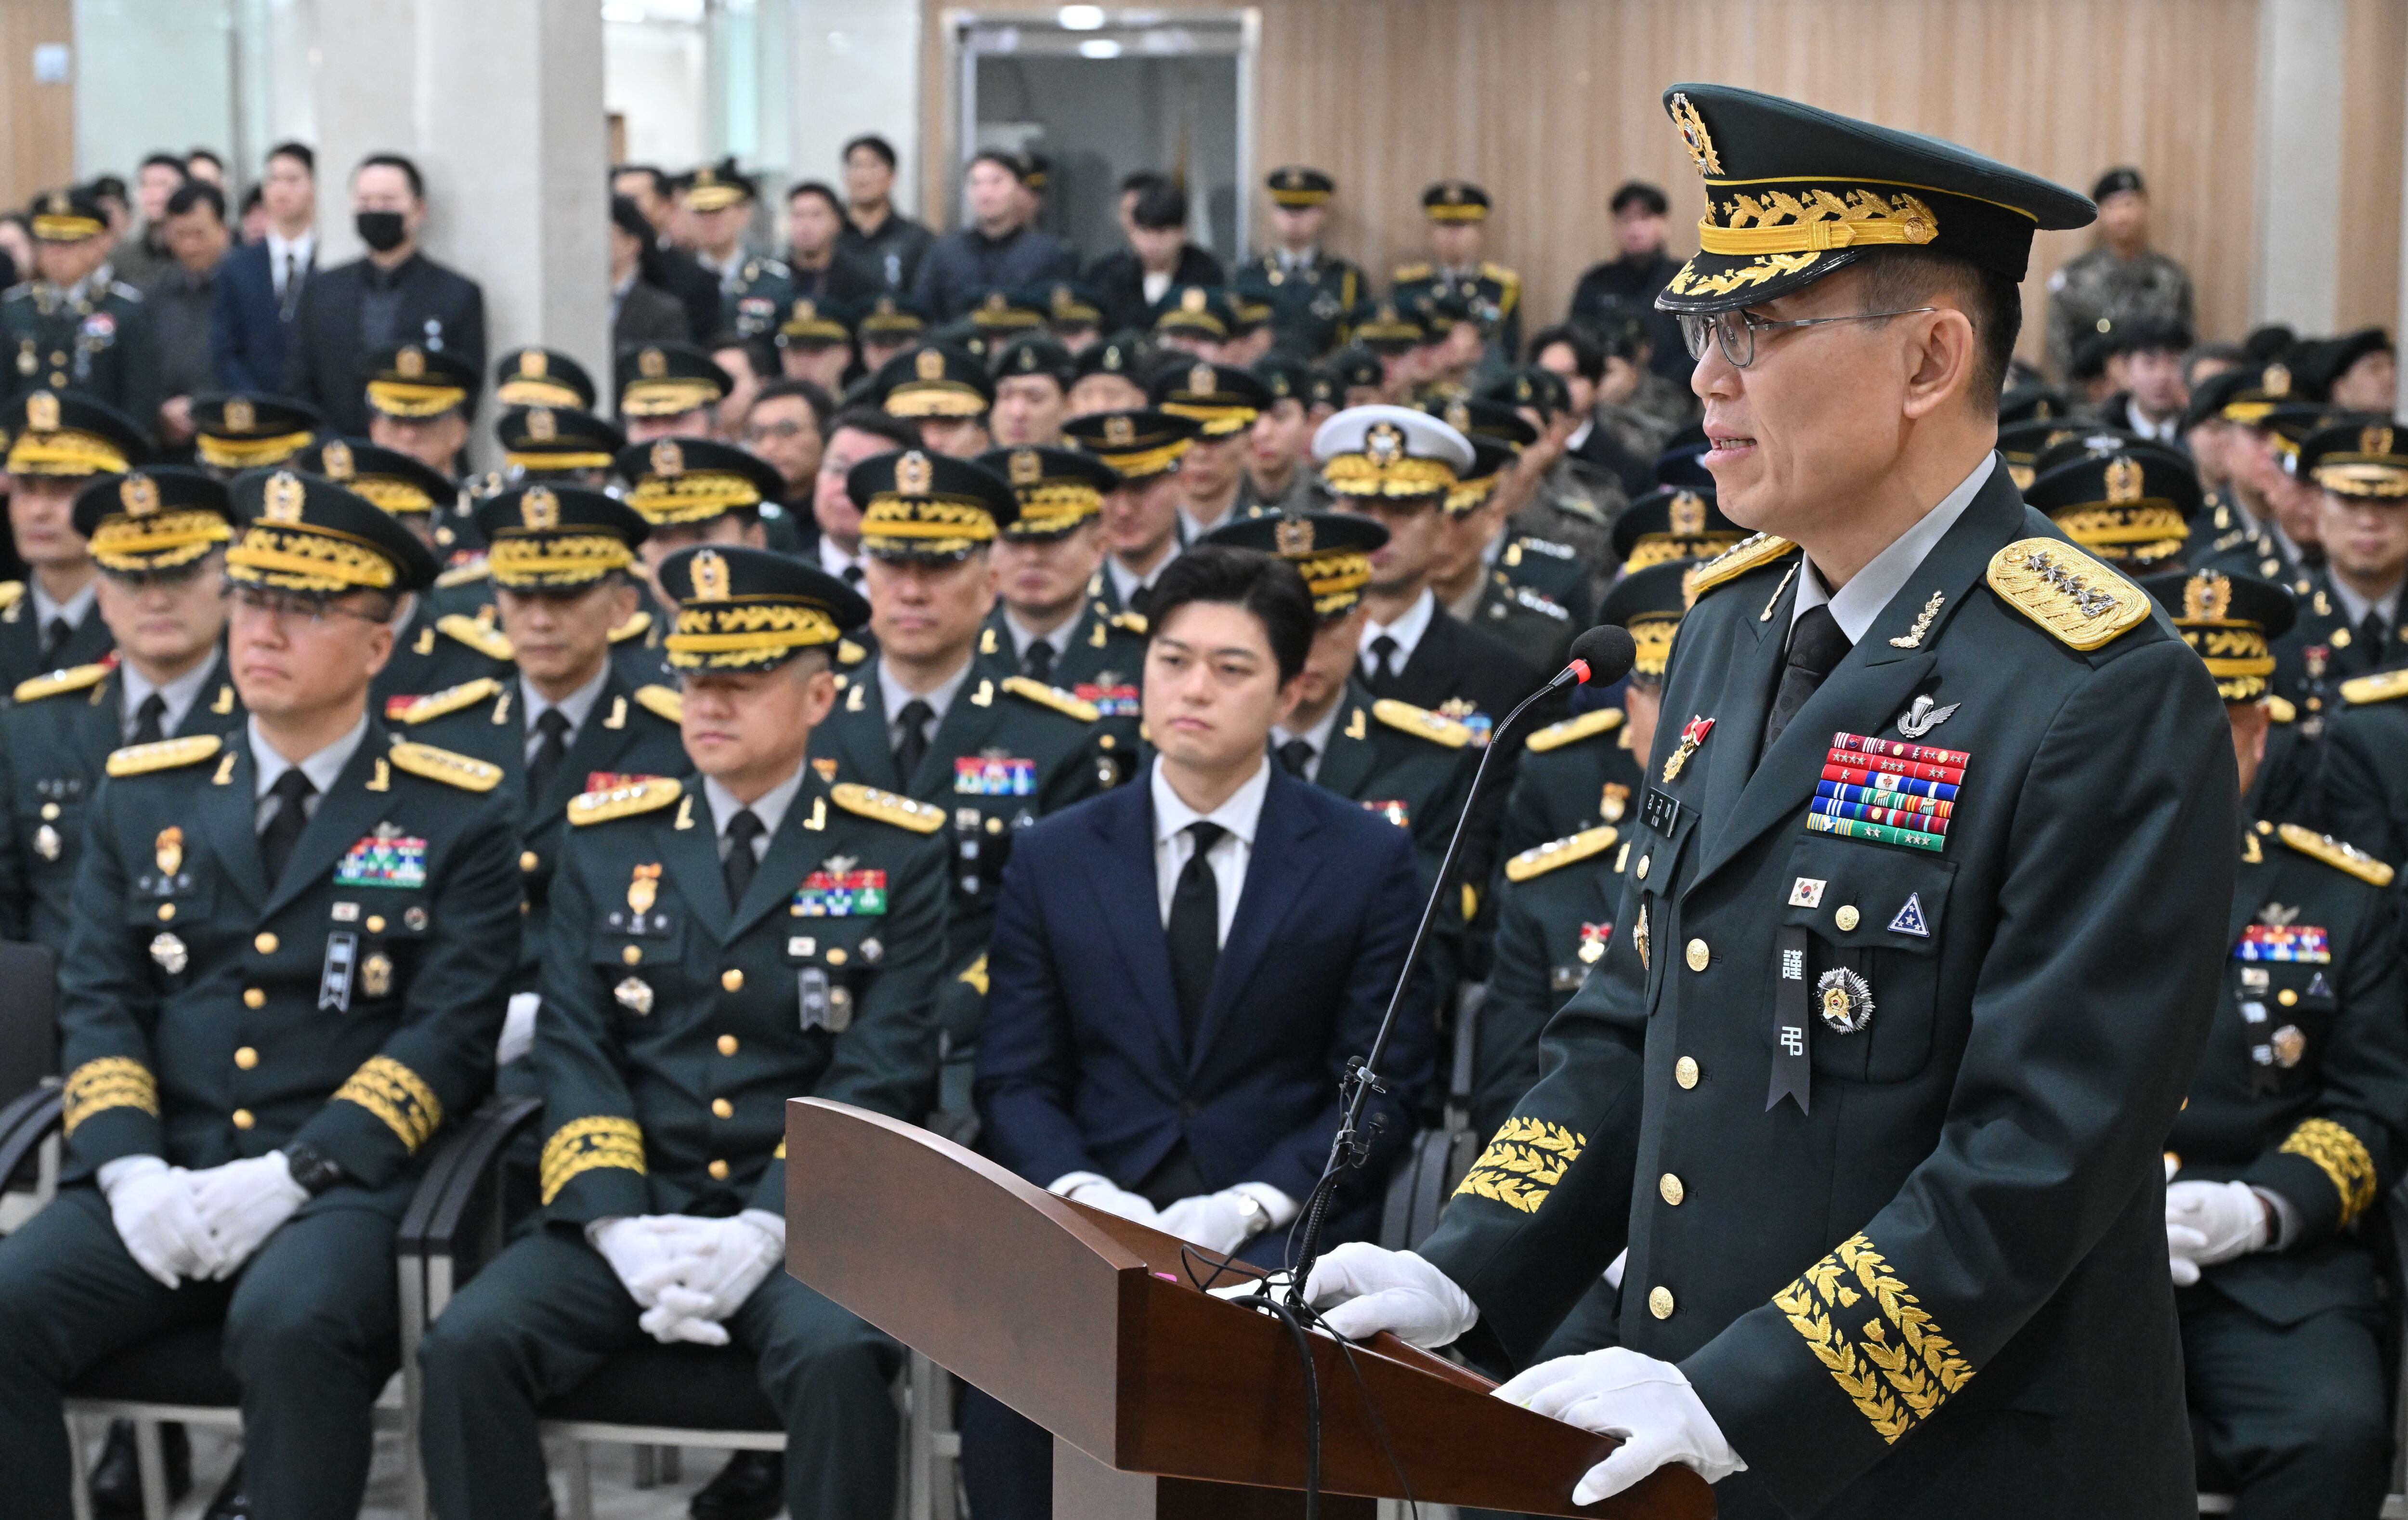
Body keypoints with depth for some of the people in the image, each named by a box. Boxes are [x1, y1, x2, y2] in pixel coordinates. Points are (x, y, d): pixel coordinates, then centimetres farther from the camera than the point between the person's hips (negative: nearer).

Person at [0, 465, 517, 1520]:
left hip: (342, 1187, -3)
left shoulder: (456, 819, 6)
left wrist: (290, 1175, -15)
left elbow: (448, 1035, -3)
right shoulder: (144, 795, 16)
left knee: (293, 1322, -35)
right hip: (159, 1183, 4)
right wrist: (131, 1171, -9)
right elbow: (98, 1003, 10)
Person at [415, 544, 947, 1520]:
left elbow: (879, 1075, -3)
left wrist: (765, 1230, -17)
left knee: (838, 1355, -35)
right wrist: (620, 1227, -12)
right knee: (467, 1348, -24)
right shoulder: (607, 840, 12)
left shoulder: (895, 853, 5)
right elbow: (574, 1051, 5)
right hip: (631, 1214, 3)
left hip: (805, 1218, -2)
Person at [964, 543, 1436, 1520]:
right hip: (1094, 1217, 2)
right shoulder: (1053, 860, 11)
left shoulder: (1367, 860, 5)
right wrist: (1087, 1193, -12)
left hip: (1282, 1231, -1)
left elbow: (1383, 1090, 2)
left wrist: (1247, 1206, -12)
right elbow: (1016, 1081, 9)